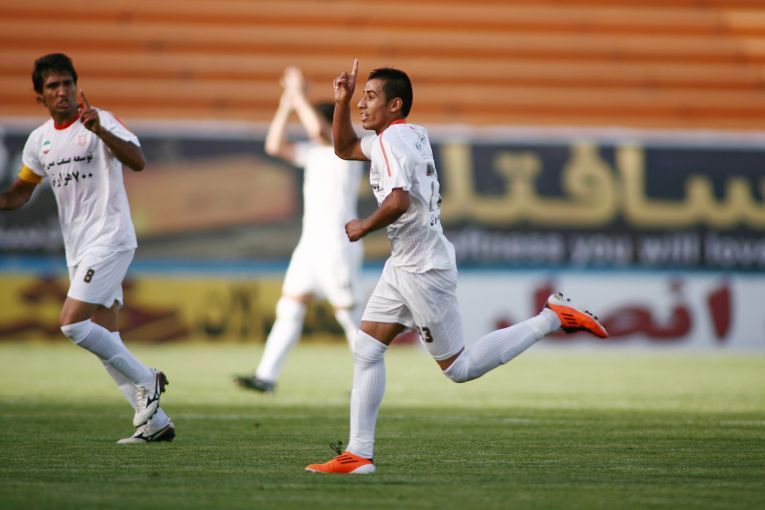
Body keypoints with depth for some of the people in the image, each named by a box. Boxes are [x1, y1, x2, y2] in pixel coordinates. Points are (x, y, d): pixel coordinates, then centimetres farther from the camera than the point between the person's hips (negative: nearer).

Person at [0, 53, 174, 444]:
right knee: (105, 339, 5)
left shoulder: (99, 122, -10)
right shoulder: (39, 140, 11)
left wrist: (99, 130, -38)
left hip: (110, 240, -7)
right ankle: (155, 421, 10)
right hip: (78, 250, 7)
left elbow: (137, 162, -25)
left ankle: (145, 380, -4)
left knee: (71, 322, -18)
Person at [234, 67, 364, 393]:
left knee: (349, 314, -2)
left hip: (338, 247, -8)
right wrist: (287, 104, 3)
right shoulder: (314, 153, 14)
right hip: (310, 244, 8)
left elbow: (317, 128, -26)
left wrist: (299, 96, -14)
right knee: (289, 308, 1)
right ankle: (266, 377, -2)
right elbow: (274, 146, 9)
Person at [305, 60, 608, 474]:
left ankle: (551, 319, 4)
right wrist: (341, 102, 14)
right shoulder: (413, 133, 12)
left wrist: (363, 227, -16)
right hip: (403, 266, 10)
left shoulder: (392, 139, -17)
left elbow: (398, 201, -34)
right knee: (366, 351, 6)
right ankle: (358, 455, 6)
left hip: (424, 269, -10)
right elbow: (345, 148, 28)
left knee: (458, 367, -1)